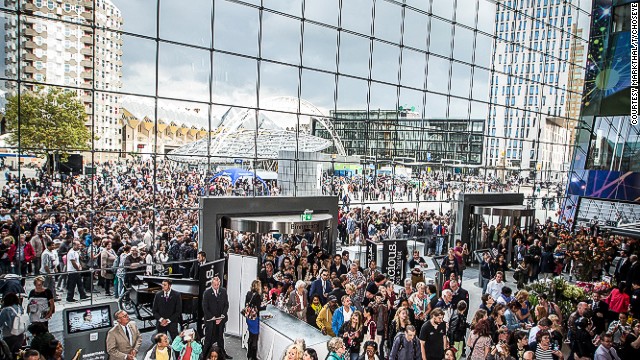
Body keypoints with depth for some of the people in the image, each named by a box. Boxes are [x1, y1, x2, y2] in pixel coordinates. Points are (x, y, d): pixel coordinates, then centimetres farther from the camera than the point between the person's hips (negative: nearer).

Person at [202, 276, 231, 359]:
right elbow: (205, 308, -8)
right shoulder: (207, 292, -8)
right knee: (209, 338, -1)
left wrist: (222, 316, -6)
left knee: (220, 337, 15)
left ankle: (222, 353, 27)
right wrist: (213, 318, -12)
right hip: (210, 320, -3)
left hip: (221, 319, 3)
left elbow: (226, 305, 5)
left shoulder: (223, 291, 1)